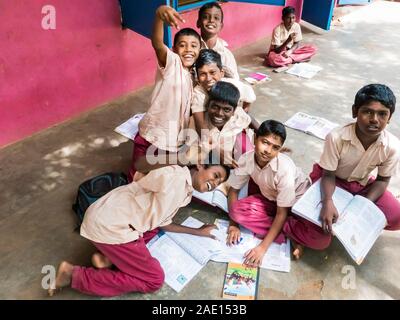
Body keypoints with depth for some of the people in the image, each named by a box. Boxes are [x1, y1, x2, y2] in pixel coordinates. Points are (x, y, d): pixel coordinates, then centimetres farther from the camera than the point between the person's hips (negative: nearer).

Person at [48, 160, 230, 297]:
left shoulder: (185, 193, 14)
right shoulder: (175, 176, -16)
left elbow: (162, 223, 19)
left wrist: (198, 232, 22)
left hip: (109, 219, 10)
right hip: (110, 225, -10)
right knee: (154, 280, 0)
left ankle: (109, 257, 10)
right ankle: (75, 275, -1)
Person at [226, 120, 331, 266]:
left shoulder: (284, 168, -34)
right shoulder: (246, 159, -23)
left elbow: (282, 213, -28)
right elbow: (233, 190, -7)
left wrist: (262, 247, -30)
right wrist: (233, 224, -15)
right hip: (270, 198, 5)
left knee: (321, 239, -30)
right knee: (237, 210, -25)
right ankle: (291, 235, -13)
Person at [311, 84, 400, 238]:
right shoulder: (336, 137, -33)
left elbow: (382, 179, -8)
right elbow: (328, 175, -21)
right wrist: (328, 202, -39)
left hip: (362, 184, 3)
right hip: (333, 180, -2)